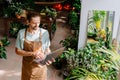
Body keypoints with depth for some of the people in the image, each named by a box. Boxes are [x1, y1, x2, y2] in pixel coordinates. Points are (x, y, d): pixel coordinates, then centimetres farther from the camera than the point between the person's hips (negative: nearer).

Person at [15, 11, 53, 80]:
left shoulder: (45, 33, -13)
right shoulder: (21, 33, -11)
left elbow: (47, 49, -1)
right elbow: (17, 51, -8)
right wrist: (32, 53, -22)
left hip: (40, 66, -1)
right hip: (27, 66, 1)